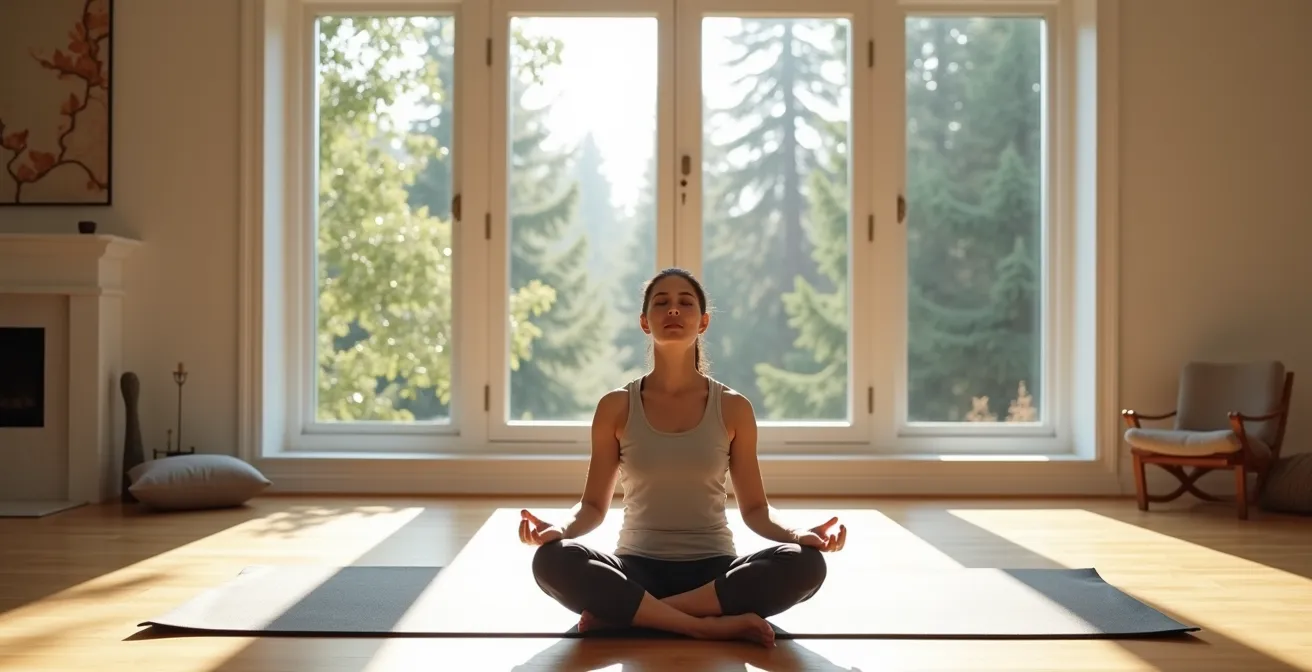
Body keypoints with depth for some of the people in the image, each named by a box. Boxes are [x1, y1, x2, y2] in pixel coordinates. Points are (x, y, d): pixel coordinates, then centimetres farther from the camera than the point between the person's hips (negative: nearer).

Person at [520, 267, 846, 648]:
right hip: (637, 569, -1)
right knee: (551, 561, -31)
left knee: (805, 564, -29)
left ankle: (622, 612, -24)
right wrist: (558, 528, -18)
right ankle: (713, 625, -27)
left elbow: (754, 509, 5)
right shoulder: (616, 407, 2)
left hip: (714, 570, 1)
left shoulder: (734, 408, 2)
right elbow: (594, 506, 4)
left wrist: (799, 534, -16)